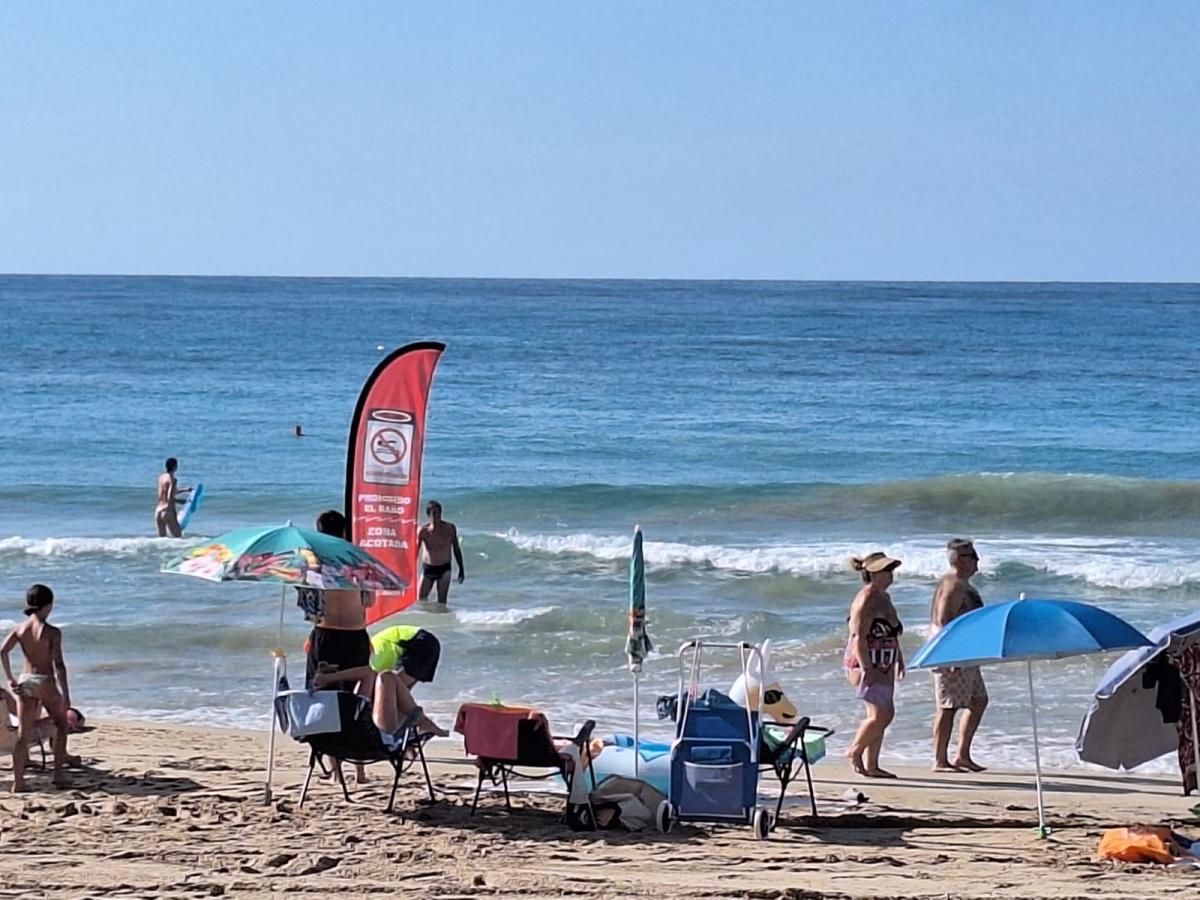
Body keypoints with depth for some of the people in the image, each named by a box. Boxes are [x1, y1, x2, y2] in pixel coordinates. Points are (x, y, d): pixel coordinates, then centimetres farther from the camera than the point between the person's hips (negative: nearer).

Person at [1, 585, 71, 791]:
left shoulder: (20, 628, 1)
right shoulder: (52, 632, -13)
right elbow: (58, 664, -16)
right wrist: (65, 693, -13)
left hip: (24, 682, 4)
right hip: (46, 682, -4)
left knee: (23, 734, 7)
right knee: (60, 723, 19)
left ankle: (18, 782, 4)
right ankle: (58, 774, 14)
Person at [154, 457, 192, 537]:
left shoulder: (161, 477, 11)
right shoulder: (172, 480, -12)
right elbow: (170, 498, -20)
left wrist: (184, 490, 29)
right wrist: (180, 501, -3)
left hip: (158, 510, 7)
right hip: (169, 512, -7)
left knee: (162, 538, 11)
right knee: (178, 538, 1)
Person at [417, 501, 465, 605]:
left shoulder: (449, 528, -4)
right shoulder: (423, 531, -9)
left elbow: (456, 549, 6)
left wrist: (461, 569, 7)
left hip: (444, 569, 0)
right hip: (428, 569, 0)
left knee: (442, 600, -2)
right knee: (421, 600, 2)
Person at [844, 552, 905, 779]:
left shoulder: (884, 598, 15)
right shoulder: (866, 600, -16)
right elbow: (858, 636, -22)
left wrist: (899, 660, 25)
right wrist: (866, 669, -26)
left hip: (882, 667, 10)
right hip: (866, 665, -10)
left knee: (886, 714, 7)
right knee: (880, 713, -13)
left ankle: (871, 765, 11)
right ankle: (855, 751, 4)